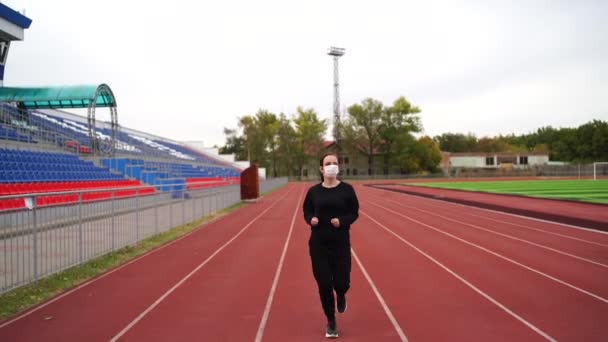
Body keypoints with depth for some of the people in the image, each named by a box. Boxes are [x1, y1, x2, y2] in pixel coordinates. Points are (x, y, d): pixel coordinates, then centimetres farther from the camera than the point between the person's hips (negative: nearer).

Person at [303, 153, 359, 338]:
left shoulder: (347, 189, -4)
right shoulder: (314, 191, -1)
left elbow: (354, 213, 1)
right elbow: (307, 212, 10)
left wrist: (342, 221, -18)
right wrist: (311, 219, -13)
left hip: (341, 242, -1)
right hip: (318, 243, 1)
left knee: (341, 282, -3)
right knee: (324, 284, 2)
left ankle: (341, 296, 38)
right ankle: (331, 322, 23)